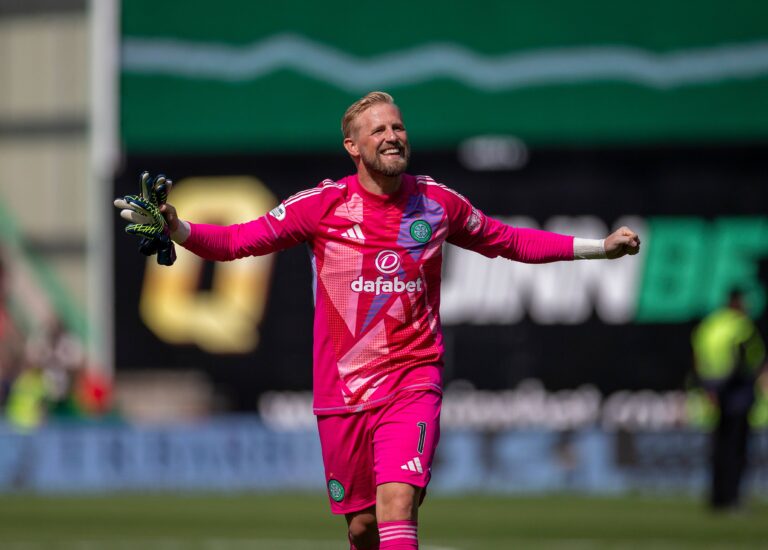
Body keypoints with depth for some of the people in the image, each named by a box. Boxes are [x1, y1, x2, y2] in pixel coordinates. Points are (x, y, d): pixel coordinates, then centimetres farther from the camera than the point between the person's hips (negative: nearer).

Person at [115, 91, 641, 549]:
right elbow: (238, 240, -2)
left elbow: (508, 241, 20)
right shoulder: (324, 204, -3)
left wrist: (599, 246, 21)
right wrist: (176, 229, -20)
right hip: (342, 392, 0)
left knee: (397, 505, -21)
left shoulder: (439, 202, 3)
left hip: (413, 385, 0)